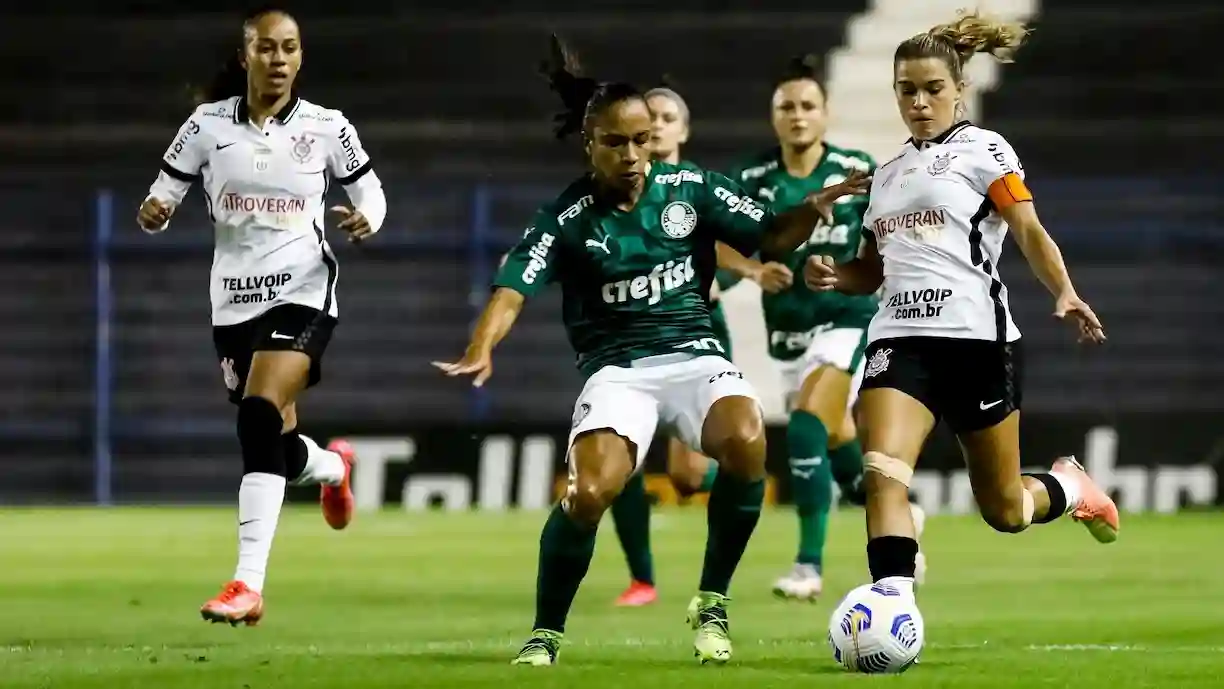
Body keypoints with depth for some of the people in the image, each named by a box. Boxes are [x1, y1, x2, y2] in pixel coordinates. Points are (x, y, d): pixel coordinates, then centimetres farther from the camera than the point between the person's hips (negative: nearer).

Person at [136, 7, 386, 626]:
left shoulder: (327, 128, -3)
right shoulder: (207, 125, 0)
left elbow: (370, 192, 9)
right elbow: (164, 196, 5)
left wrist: (366, 220, -14)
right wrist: (153, 213, -19)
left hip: (302, 293, -4)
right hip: (233, 300, 4)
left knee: (259, 419, -24)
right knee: (276, 445, 11)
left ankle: (248, 584, -26)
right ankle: (333, 467, 51)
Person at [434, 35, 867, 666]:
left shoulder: (690, 188, 4)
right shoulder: (567, 218, -3)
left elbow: (768, 239, 8)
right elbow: (513, 287, -14)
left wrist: (811, 210, -13)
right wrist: (481, 349, -34)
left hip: (694, 355, 2)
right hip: (616, 370, -2)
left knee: (745, 443, -31)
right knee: (588, 495, -27)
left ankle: (712, 603, -10)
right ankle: (545, 634, -2)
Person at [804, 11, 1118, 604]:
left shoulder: (983, 150, 3)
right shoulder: (889, 173, 20)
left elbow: (1030, 233, -8)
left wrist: (1064, 292, -26)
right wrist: (835, 275, 5)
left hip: (975, 336, -4)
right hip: (900, 338, 4)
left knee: (1004, 511, 6)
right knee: (882, 474, -23)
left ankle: (1070, 488, 40)